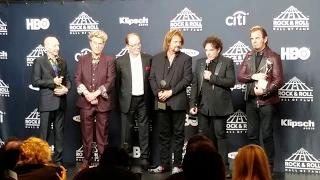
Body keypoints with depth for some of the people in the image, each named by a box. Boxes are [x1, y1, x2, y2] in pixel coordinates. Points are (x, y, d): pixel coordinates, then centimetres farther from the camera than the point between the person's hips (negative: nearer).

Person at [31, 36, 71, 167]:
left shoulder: (63, 62, 14)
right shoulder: (39, 61, -2)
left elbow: (68, 79, 12)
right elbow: (35, 81, -9)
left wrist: (66, 89, -9)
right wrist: (53, 82, -15)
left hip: (61, 102, 5)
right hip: (47, 102, -5)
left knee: (59, 133, 8)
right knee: (44, 134, 0)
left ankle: (58, 161, 15)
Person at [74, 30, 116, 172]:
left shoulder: (109, 60, 2)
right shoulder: (82, 59, 8)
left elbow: (110, 81, -6)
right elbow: (77, 79, 2)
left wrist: (96, 93, -16)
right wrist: (86, 93, -13)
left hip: (103, 102, -2)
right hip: (85, 102, 2)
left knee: (102, 133, 4)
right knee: (86, 133, 6)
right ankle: (86, 161, 15)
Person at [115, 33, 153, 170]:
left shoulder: (148, 59, 1)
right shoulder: (120, 61, -3)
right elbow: (117, 82, 6)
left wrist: (150, 98, 6)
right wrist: (121, 99, 9)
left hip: (144, 100, 1)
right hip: (128, 100, -1)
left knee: (144, 130, 5)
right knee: (127, 130, 6)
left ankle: (144, 158, 10)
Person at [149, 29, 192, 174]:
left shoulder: (186, 59, 3)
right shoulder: (157, 58, 11)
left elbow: (187, 79, -7)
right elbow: (152, 78, 8)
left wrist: (171, 92, -14)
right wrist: (157, 92, -9)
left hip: (177, 101, -3)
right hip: (161, 102, 3)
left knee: (178, 134, 2)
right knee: (163, 134, 8)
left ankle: (177, 164, 7)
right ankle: (164, 163, 15)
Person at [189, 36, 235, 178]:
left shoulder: (227, 62, 0)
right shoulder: (200, 62, 12)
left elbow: (231, 82, -12)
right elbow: (195, 84, 9)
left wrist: (212, 77, -16)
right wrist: (193, 104, 2)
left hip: (219, 107, -4)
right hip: (203, 106, 4)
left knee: (220, 135, -1)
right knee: (206, 137, 8)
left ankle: (224, 167, 2)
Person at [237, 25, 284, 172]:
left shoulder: (273, 57, -6)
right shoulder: (249, 56, 9)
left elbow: (279, 81, -13)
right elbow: (240, 76, 4)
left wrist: (264, 90, -21)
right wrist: (253, 76, -13)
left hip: (267, 102, -5)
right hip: (251, 101, 5)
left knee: (267, 135, 2)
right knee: (252, 135, 9)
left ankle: (269, 167, 11)